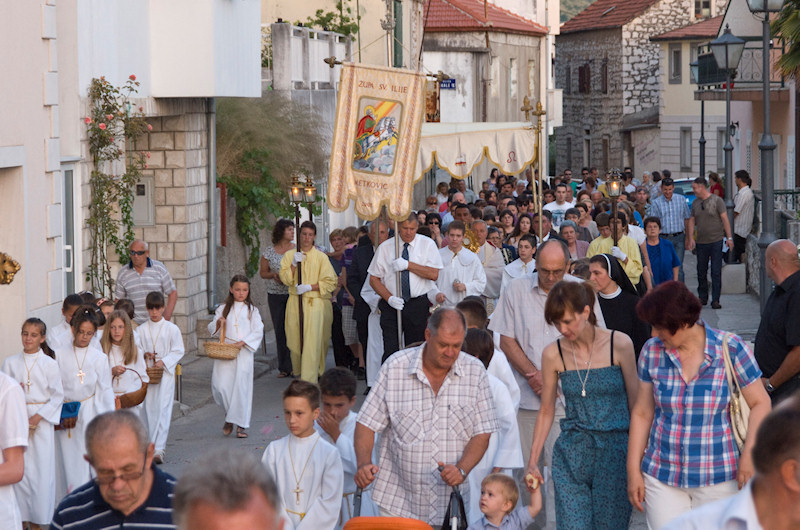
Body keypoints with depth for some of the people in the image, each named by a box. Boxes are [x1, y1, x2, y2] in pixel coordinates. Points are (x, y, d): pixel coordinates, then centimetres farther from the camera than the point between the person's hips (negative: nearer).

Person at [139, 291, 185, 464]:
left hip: (166, 373, -3)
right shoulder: (142, 330, 8)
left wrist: (163, 362, -13)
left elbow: (178, 351, 0)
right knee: (149, 409, 5)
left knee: (162, 409, -12)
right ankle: (157, 443, 19)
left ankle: (158, 450, -17)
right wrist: (145, 355, -9)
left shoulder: (172, 329, 0)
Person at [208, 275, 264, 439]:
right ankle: (229, 416, 16)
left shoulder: (252, 310, 7)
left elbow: (258, 332, 0)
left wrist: (243, 342, -13)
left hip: (244, 351, -1)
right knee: (220, 386, -9)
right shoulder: (223, 309, 12)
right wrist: (218, 323, -9)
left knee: (241, 386, -7)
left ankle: (241, 424, 2)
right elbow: (211, 329, 13)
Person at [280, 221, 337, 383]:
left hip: (315, 303, -3)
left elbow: (330, 282, -2)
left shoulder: (321, 257, 0)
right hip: (295, 303, 3)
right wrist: (294, 264, -12)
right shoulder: (289, 255, 9)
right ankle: (297, 368, 30)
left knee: (312, 340, -13)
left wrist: (309, 287, -11)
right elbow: (286, 279, 3)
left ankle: (309, 379, -15)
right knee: (296, 337, 7)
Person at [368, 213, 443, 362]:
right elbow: (374, 279, 6)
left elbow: (434, 274, -8)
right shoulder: (385, 247, 5)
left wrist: (408, 265, -16)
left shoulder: (427, 244, 2)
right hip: (392, 305, 0)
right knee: (390, 351, -8)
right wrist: (389, 298, -9)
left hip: (419, 305, 0)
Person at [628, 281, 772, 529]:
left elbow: (760, 403, -3)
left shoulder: (731, 349, -7)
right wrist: (633, 471, 5)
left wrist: (749, 452, -17)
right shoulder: (652, 352, 0)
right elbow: (642, 414, 6)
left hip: (718, 479, -2)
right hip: (662, 477, 2)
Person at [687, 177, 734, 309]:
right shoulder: (695, 203, 10)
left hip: (716, 241, -5)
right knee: (701, 271, 9)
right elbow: (691, 221, 13)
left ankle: (715, 300, -1)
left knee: (716, 272, -4)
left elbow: (725, 219, -5)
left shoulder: (717, 201, -4)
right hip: (701, 242, 5)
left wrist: (729, 237, -10)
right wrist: (690, 238, 1)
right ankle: (702, 297, 22)